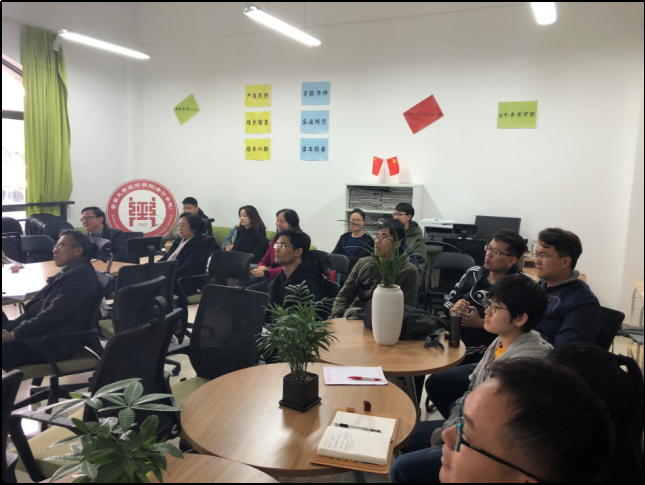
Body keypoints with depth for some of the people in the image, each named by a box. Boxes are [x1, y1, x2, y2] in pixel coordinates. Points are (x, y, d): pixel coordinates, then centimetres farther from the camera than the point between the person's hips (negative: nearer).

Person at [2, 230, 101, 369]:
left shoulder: (80, 274, -16)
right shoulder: (71, 271, 16)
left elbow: (53, 314, -21)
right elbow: (38, 304, 15)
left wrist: (14, 334, -13)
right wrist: (8, 328, 3)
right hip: (41, 332, 10)